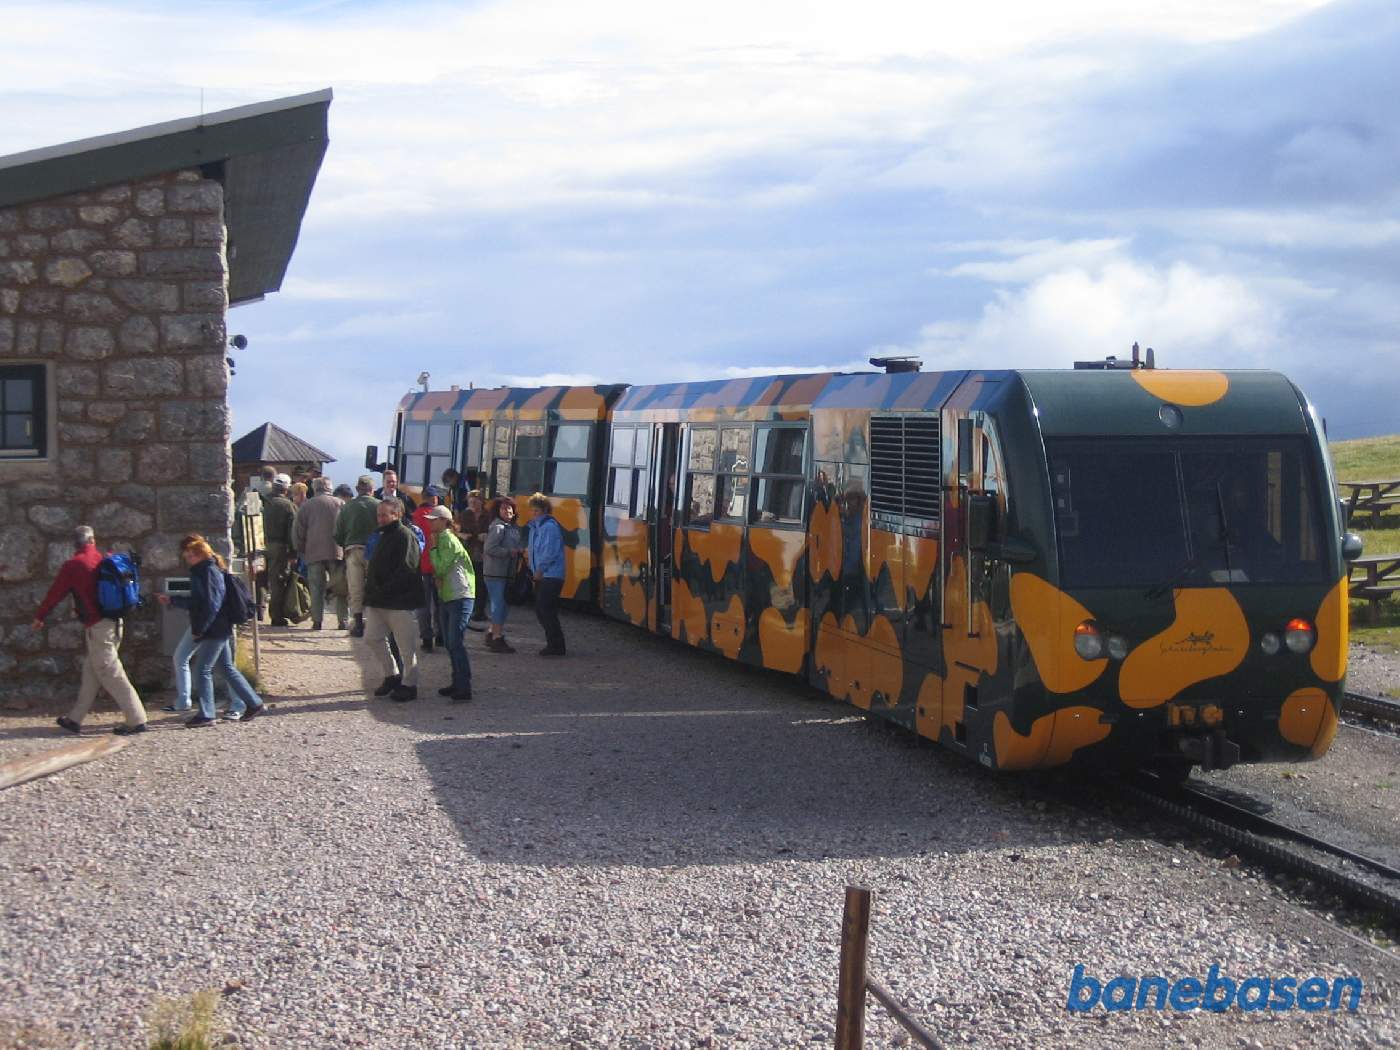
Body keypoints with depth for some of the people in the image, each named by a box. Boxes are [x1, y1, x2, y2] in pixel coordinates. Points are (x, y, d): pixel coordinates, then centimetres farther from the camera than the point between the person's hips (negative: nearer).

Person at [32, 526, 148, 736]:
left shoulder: (72, 566, -8)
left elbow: (55, 593, 2)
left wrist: (39, 617, 18)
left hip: (96, 626, -7)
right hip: (114, 622, 7)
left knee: (112, 675, -7)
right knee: (91, 671, 15)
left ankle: (137, 720, -12)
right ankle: (75, 719, 23)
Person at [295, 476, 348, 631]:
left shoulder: (306, 506, 5)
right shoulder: (339, 504, 4)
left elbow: (297, 532, 5)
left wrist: (301, 551, 16)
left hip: (313, 553, 0)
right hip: (336, 552, 0)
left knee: (317, 588, 3)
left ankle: (317, 621, -2)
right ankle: (342, 620, 1)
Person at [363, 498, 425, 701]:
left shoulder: (405, 536, -12)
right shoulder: (383, 536, 18)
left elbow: (406, 570, -20)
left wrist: (385, 590, -21)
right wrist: (371, 591, 11)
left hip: (399, 601, -9)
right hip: (377, 601, 9)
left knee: (405, 645, 0)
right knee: (372, 638, 8)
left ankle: (409, 685, 9)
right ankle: (392, 675, 23)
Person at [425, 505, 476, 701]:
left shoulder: (448, 540, -14)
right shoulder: (441, 539, 14)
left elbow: (440, 568, -18)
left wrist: (433, 548, -9)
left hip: (460, 597, -10)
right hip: (446, 597, 10)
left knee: (456, 643, -13)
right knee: (449, 643, 13)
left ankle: (464, 689, -14)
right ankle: (457, 684, 20)